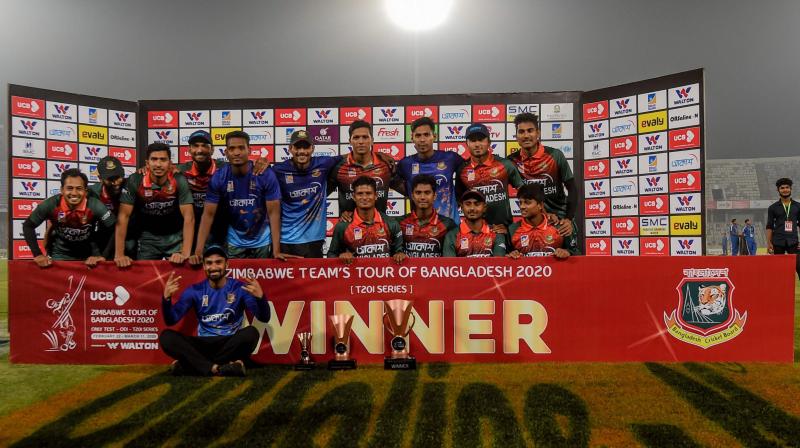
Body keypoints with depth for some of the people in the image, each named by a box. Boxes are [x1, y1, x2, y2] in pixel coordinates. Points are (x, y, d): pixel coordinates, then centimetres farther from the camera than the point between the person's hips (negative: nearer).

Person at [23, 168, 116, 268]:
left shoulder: (95, 206, -26)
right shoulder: (51, 205, -23)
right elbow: (28, 226, -9)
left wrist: (102, 255, -21)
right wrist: (38, 255, -16)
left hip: (89, 254, 0)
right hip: (60, 254, 1)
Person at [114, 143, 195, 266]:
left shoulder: (179, 181, -20)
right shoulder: (135, 181, -19)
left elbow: (188, 217, -24)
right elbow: (123, 216, -18)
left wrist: (185, 253, -35)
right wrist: (119, 254, -25)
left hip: (175, 235, -1)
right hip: (148, 236, 1)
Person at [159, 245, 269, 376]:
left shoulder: (240, 288, -2)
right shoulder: (195, 290, 5)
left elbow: (264, 318, -10)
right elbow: (171, 321, 0)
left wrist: (260, 297, -31)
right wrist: (166, 298, -19)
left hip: (231, 343, -2)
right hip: (204, 344, 2)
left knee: (251, 332, -33)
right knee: (166, 336, -21)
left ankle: (194, 365, -24)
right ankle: (217, 368, -32)